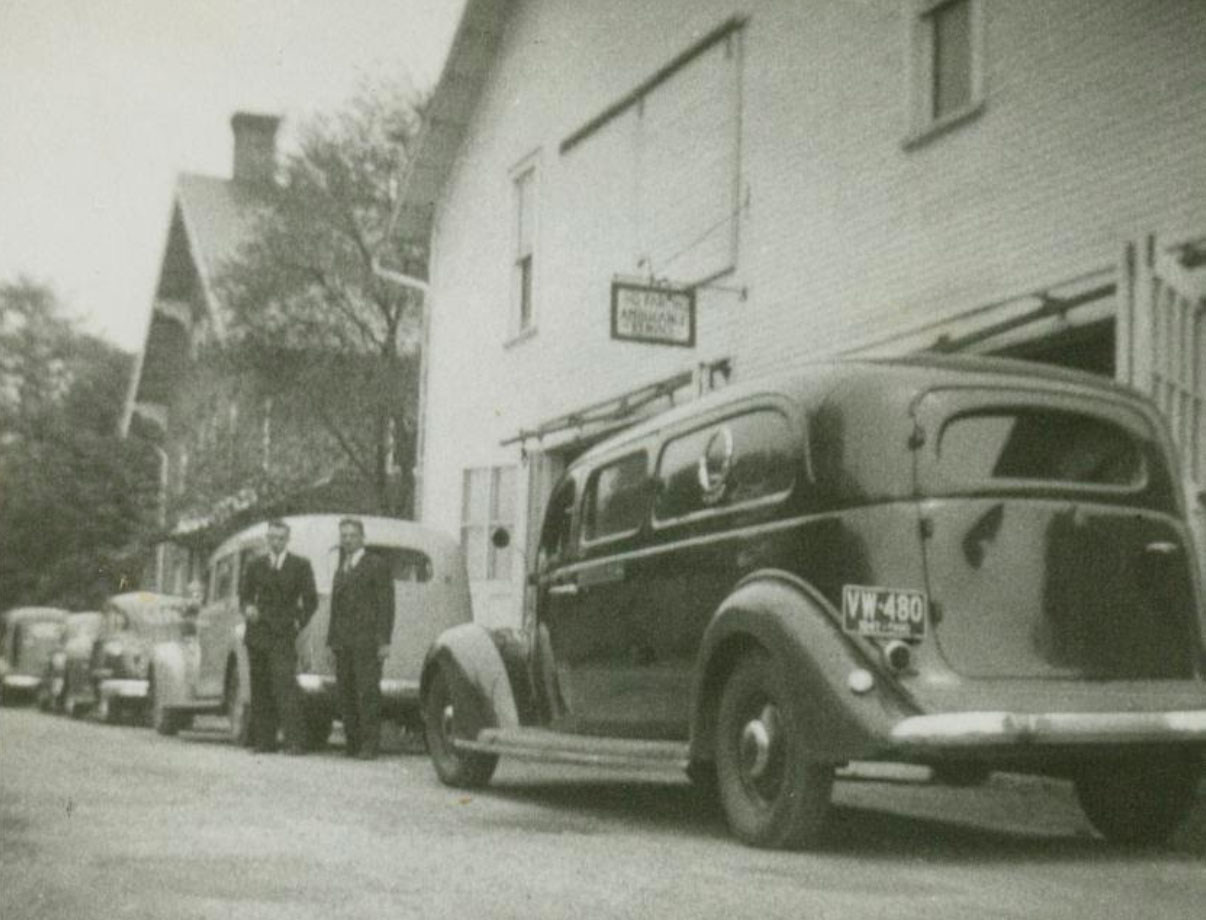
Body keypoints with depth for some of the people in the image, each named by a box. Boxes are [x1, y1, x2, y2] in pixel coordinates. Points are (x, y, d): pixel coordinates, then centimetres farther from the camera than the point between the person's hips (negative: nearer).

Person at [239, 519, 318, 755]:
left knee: (285, 687, -14)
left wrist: (298, 624, -2)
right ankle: (263, 741, 7)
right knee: (260, 690, 3)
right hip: (257, 635, 3)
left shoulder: (301, 566, 6)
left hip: (283, 636, -3)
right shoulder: (255, 565, 13)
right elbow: (244, 595, 16)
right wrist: (248, 608, -5)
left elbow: (310, 599, 7)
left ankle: (295, 741, -16)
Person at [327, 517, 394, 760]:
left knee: (368, 692, -10)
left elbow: (386, 604, -6)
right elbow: (336, 608, 19)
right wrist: (332, 642, 10)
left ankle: (369, 745, -10)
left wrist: (384, 641, -13)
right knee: (346, 692, 2)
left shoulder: (376, 565, 1)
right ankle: (353, 743, 6)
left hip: (367, 641, -6)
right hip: (343, 642, 6)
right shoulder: (340, 571, 21)